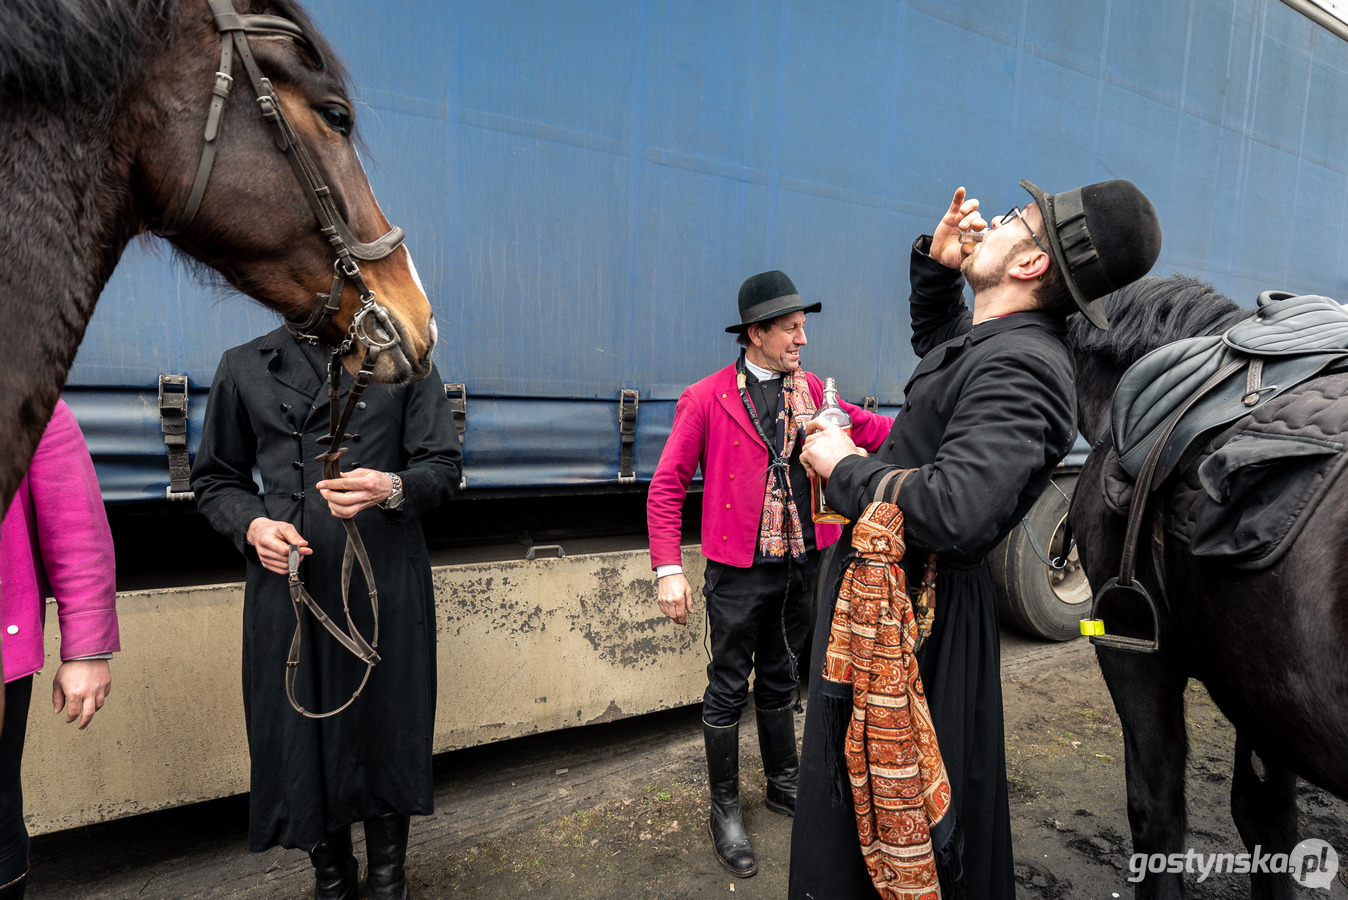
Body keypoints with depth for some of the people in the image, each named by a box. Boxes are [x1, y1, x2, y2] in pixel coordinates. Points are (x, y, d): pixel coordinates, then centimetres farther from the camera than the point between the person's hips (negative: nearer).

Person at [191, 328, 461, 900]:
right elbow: (214, 480, 14)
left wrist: (394, 488, -17)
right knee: (303, 732, 8)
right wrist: (253, 526, -6)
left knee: (388, 728, 6)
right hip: (287, 581, 1)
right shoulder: (244, 368, 11)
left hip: (387, 583, -1)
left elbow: (444, 467, 4)